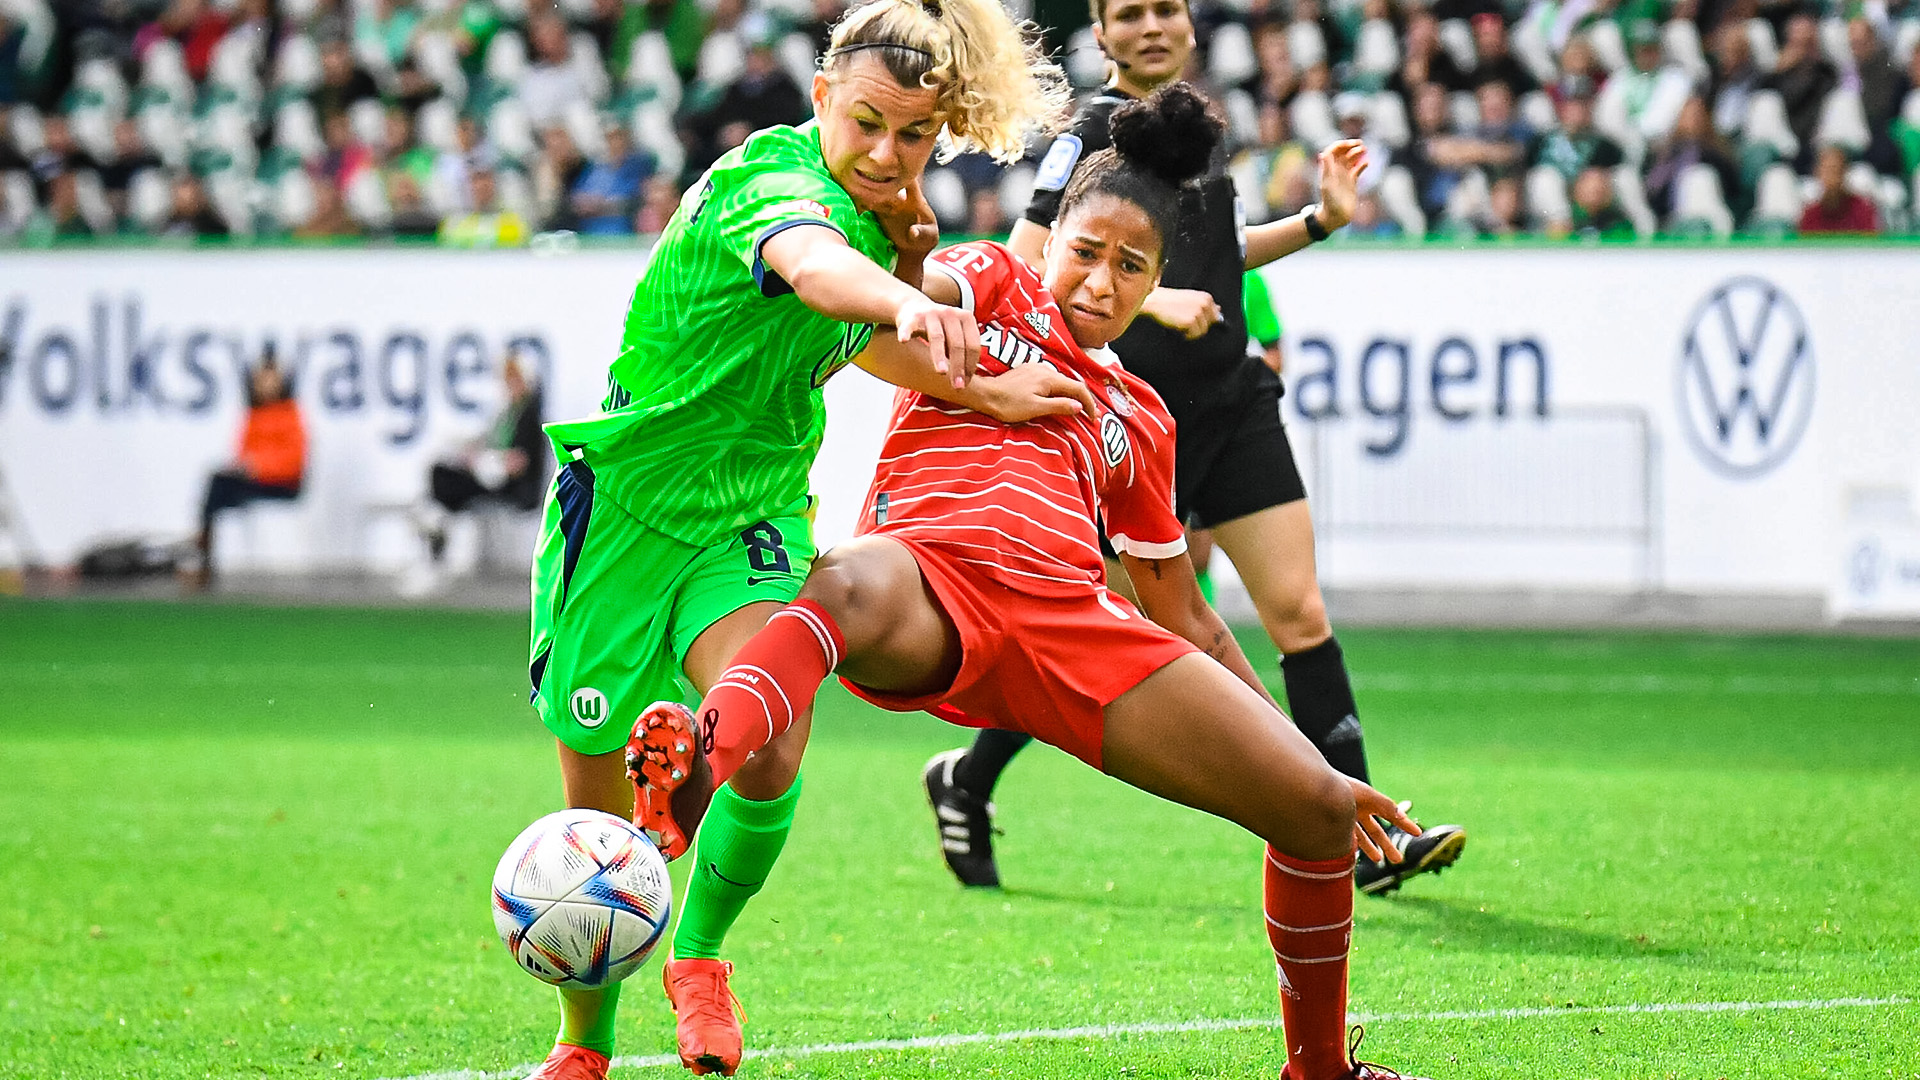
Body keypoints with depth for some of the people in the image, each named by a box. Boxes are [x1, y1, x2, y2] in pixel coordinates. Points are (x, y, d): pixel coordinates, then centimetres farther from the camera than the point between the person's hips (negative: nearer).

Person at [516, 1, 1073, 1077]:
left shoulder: (879, 208, 0)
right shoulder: (770, 179, -24)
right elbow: (809, 263, -49)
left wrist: (976, 389, -1)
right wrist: (906, 301, -70)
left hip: (753, 516, 5)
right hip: (626, 501, -5)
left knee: (769, 749, -23)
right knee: (599, 815, 4)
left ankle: (700, 956, 5)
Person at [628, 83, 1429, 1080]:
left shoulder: (1138, 418, 31)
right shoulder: (995, 285, 22)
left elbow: (1186, 623, 34)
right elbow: (922, 287, -4)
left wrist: (1316, 768, 30)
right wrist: (919, 304, -29)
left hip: (1070, 625, 5)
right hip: (932, 579, -5)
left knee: (1317, 811, -5)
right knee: (856, 584, -44)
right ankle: (698, 761, -72)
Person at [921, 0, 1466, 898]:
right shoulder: (1096, 133, -11)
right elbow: (1026, 267, -18)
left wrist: (1321, 220, 17)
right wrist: (1149, 298, -25)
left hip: (1231, 405, 6)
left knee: (1298, 611, -3)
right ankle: (965, 782, 27)